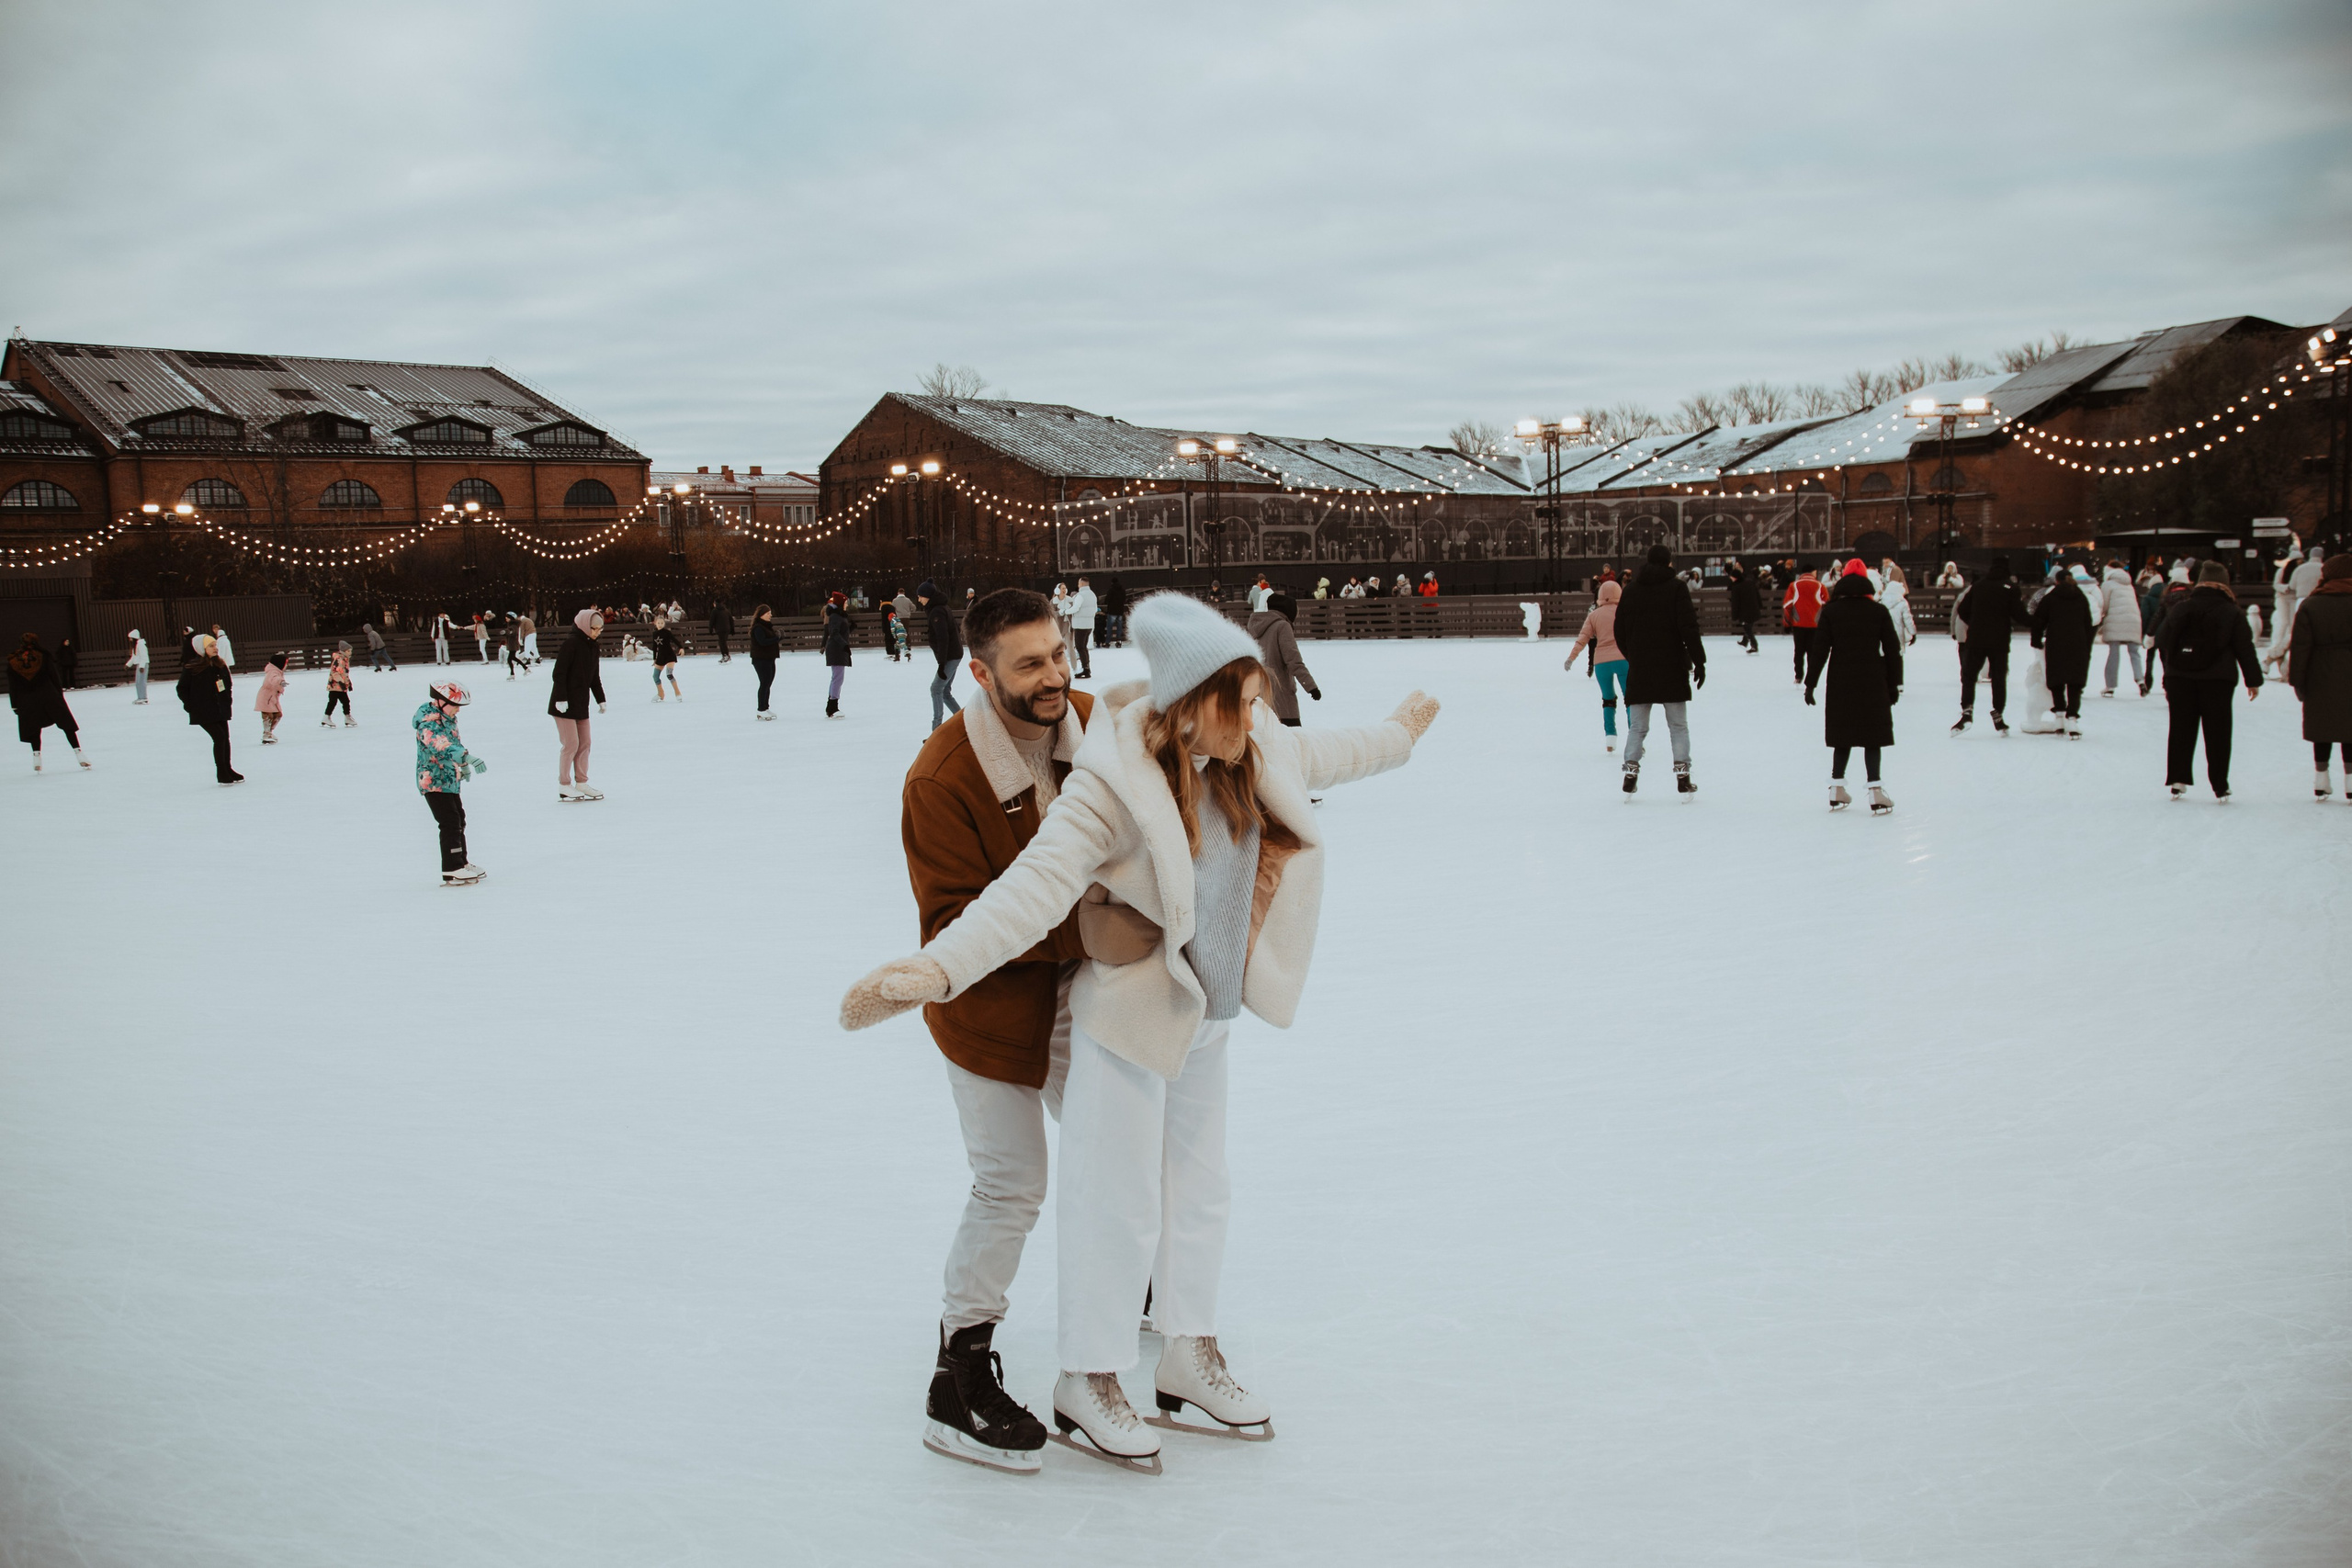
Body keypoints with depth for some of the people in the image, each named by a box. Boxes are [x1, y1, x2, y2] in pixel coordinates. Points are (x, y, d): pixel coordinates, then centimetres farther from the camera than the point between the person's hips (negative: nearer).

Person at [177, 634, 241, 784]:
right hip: (203, 712, -6)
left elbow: (228, 684, 20)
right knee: (219, 737, -13)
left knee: (225, 738, 8)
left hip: (220, 710, 6)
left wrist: (226, 702, 10)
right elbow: (182, 688, -5)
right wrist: (190, 706, -9)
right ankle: (222, 774, -5)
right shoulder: (192, 668, -12)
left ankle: (227, 769, 23)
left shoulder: (220, 666, 6)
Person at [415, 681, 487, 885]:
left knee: (459, 820, 18)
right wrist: (467, 757, -50)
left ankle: (461, 862, 32)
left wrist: (464, 767, 37)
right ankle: (451, 872, -11)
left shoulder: (448, 719, 10)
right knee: (450, 823, -13)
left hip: (449, 780, 10)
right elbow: (440, 745, -38)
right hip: (434, 782, -10)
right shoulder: (429, 723, -21)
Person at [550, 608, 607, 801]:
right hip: (564, 704, -8)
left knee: (585, 742, 10)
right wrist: (561, 698, -21)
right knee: (571, 744, -7)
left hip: (581, 703, 8)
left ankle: (581, 783, 19)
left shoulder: (593, 648, 9)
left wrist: (601, 699, 18)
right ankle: (564, 786, 4)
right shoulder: (571, 643, -15)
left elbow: (594, 677, 19)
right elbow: (558, 673, -18)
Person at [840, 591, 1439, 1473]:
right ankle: (1086, 1387, 22)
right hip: (1127, 1020, -8)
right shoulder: (1112, 781, -27)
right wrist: (937, 968, -49)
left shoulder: (1251, 759, -4)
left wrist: (1398, 736, 36)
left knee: (1199, 1190, 20)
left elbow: (1320, 755, 18)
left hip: (1204, 1020, 8)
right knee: (1119, 1205, 2)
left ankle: (1190, 1360, 39)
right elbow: (1038, 884, -36)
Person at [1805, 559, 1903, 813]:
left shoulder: (1831, 611, 0)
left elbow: (1819, 649, -2)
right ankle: (1875, 792, -6)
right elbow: (1893, 650, 4)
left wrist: (1810, 683, 2)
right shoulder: (1879, 611, 1)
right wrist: (1895, 684, 12)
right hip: (1873, 683, -1)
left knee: (1843, 736, 12)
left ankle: (1837, 791, 12)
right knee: (1872, 737, 2)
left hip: (1840, 683, 1)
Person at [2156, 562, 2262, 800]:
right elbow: (2245, 649, -1)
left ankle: (2177, 780, 3)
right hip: (2217, 681, -2)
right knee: (2217, 733, 3)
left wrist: (2167, 681, 13)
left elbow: (2164, 644, 6)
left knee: (2181, 729, 8)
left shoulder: (2179, 610, 4)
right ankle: (2220, 787, 4)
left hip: (2180, 679, 2)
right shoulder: (2232, 614, -1)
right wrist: (2254, 680, 7)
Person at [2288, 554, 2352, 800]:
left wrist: (2296, 680, -1)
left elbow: (2300, 647, -6)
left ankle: (2321, 781, 12)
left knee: (2322, 732, 8)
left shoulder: (2309, 605, -4)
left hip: (2321, 679, 0)